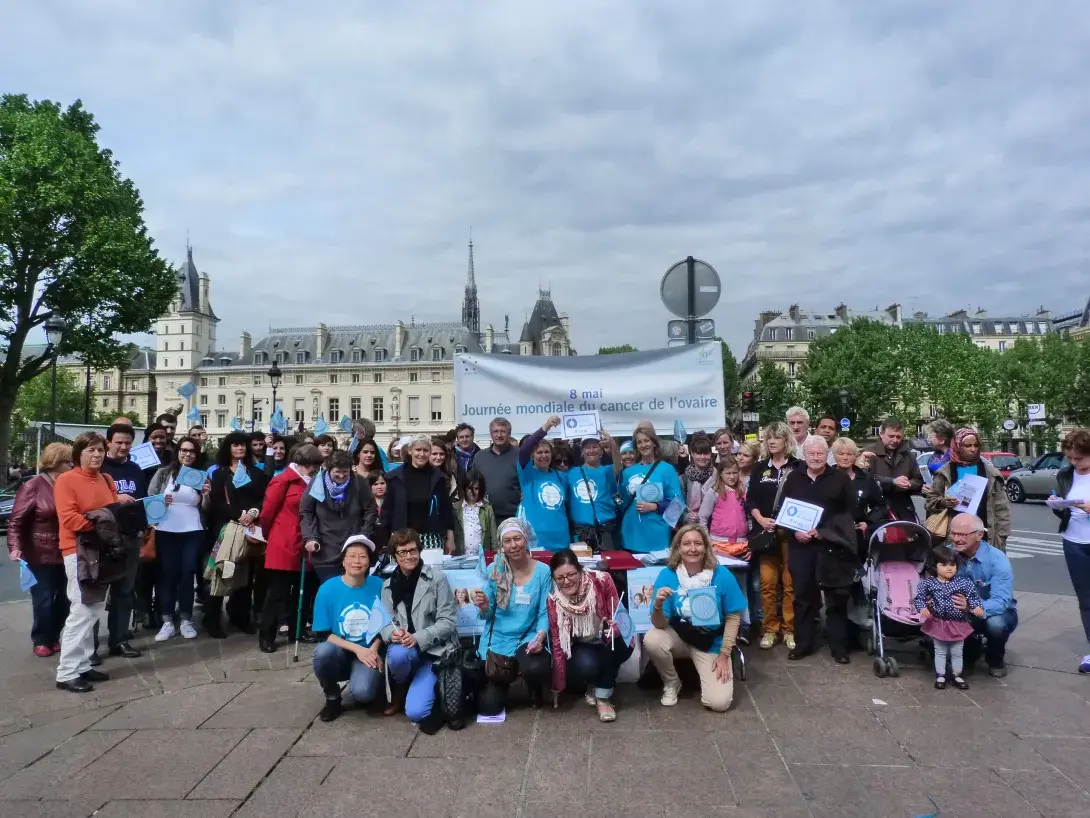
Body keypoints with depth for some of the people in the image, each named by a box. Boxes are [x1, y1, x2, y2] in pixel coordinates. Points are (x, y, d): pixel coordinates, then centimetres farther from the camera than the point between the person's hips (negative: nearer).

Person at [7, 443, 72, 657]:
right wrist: (15, 548, -23)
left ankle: (53, 637, 27)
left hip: (64, 555, 5)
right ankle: (41, 641, 21)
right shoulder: (33, 486, -9)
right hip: (41, 555, -5)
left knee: (65, 598, 9)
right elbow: (16, 521, -11)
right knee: (43, 600, 2)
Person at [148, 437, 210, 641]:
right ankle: (167, 621, 11)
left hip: (192, 532, 1)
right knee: (167, 574, 3)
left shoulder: (202, 476, 7)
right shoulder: (163, 473, 3)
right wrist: (160, 502, -17)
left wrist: (206, 495, -12)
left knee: (187, 574, 4)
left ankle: (186, 620, 13)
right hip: (166, 531, -1)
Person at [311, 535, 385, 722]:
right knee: (323, 651, -33)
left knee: (363, 692, -29)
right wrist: (356, 649, -19)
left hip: (369, 654, -1)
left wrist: (373, 649, -14)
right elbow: (323, 635, -9)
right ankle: (332, 698, -3)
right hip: (340, 654, 1)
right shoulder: (328, 589, -10)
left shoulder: (378, 586, -7)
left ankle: (368, 683, 11)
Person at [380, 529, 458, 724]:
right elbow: (384, 622, 4)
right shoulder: (388, 585, 7)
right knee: (398, 654, -36)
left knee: (416, 712, -20)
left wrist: (418, 638, -22)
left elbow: (448, 621, -9)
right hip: (404, 648, 3)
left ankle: (428, 686, 16)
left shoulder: (437, 577, -6)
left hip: (434, 650, -3)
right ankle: (399, 691, -1)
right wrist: (391, 633, -21)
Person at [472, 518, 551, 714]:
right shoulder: (494, 570, -4)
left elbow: (545, 613, -5)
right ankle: (503, 682, 34)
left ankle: (534, 690, 7)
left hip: (528, 638, -1)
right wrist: (484, 607, -24)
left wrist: (540, 637, -24)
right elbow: (487, 615, -1)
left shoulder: (543, 572, -7)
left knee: (536, 668, -34)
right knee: (488, 707, -4)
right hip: (497, 640, 1)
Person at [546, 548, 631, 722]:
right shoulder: (553, 600, -17)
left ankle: (603, 697, -14)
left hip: (611, 645, 0)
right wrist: (559, 686, -9)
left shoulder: (601, 580, -22)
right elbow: (557, 644, -11)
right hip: (582, 648, 0)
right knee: (585, 665, -34)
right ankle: (592, 686, 5)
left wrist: (614, 628, -42)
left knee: (619, 640, -34)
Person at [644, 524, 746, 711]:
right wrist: (658, 605, -39)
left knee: (718, 702, -18)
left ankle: (701, 670, 16)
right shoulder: (667, 575, -16)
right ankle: (671, 683, 0)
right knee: (651, 639, -31)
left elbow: (733, 617, -5)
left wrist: (724, 654, -9)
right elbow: (660, 624, -17)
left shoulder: (722, 575, -15)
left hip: (711, 644, -1)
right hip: (678, 637, 1)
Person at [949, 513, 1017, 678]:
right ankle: (970, 650, 9)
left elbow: (1000, 602, -33)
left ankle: (995, 659, 1)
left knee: (995, 623, -36)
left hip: (998, 613, -2)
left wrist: (971, 607, -52)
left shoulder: (997, 559, -22)